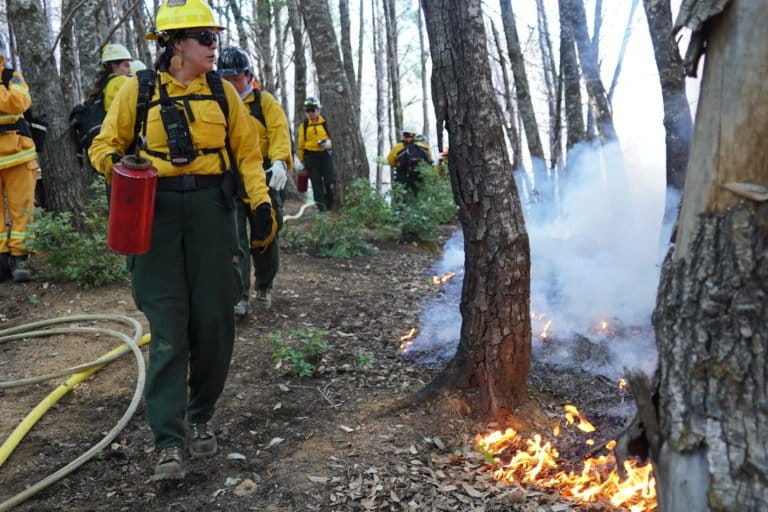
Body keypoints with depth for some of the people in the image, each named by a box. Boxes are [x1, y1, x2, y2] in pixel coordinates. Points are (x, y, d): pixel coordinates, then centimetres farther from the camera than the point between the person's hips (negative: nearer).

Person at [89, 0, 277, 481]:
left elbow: (247, 150, 11)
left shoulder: (222, 91, 8)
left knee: (214, 323, 3)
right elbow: (105, 144, 9)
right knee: (168, 330, -5)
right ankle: (169, 443, 1)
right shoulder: (139, 89, 2)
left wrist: (262, 203, -1)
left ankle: (201, 418, 26)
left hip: (212, 211, 2)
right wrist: (115, 164, -15)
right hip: (157, 212, -2)